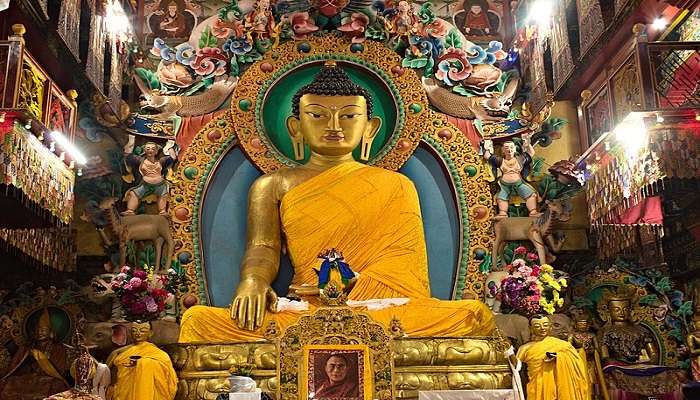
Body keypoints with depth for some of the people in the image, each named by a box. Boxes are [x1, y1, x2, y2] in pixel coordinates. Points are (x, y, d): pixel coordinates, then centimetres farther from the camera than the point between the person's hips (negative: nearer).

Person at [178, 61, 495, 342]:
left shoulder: (397, 186, 21)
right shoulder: (274, 185, 19)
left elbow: (408, 263, 14)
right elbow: (263, 248, 4)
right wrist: (253, 282, -19)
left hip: (383, 310, 2)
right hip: (306, 313, -1)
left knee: (475, 315, -27)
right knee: (199, 321, -23)